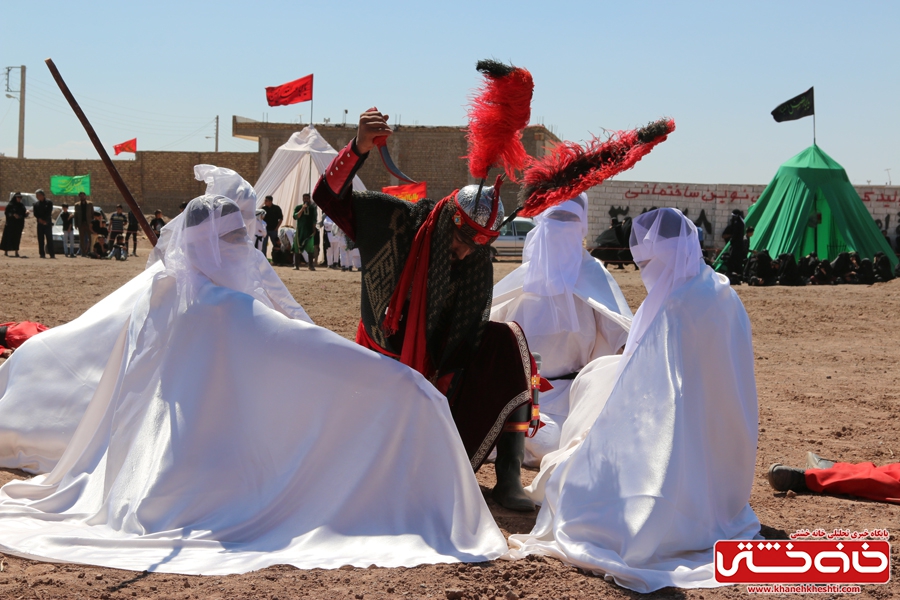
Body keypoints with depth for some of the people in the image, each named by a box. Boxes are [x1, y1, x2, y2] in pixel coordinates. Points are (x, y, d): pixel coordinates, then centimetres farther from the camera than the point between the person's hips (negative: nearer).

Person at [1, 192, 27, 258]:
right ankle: (6, 252, 4)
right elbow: (6, 213, -8)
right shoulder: (10, 205, -4)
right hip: (11, 224, -4)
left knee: (17, 238, 2)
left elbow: (24, 215, 11)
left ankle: (16, 252, 2)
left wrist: (26, 212, -10)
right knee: (8, 237, -2)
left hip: (19, 224, 4)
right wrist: (13, 214, -21)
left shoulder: (22, 205, 11)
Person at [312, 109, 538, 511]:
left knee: (507, 340, -26)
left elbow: (462, 343, -14)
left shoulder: (479, 271, -12)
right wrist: (359, 149, -34)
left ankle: (508, 479, -29)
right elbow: (328, 197, -17)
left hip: (436, 369, 2)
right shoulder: (396, 221, -13)